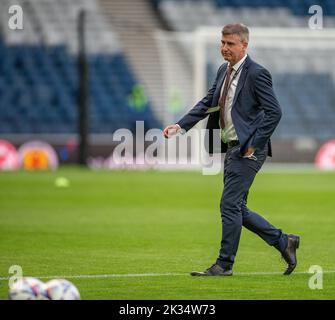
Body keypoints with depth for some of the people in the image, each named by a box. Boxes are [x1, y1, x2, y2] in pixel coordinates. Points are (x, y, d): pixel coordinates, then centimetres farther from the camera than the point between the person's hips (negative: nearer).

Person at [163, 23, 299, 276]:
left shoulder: (256, 74, -13)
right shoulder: (224, 71, 13)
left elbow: (274, 112, -16)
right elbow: (207, 103, 13)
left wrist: (253, 145, -17)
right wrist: (181, 126, 0)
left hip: (248, 150, -9)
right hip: (232, 148, 9)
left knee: (230, 206, -8)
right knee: (237, 209, 12)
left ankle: (224, 265, 0)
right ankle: (283, 242, 23)